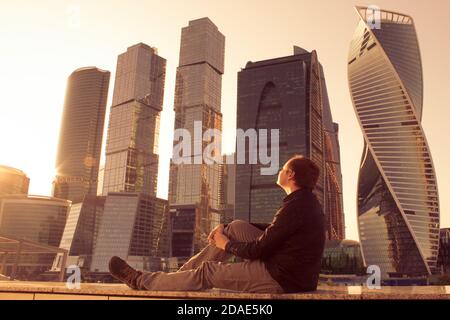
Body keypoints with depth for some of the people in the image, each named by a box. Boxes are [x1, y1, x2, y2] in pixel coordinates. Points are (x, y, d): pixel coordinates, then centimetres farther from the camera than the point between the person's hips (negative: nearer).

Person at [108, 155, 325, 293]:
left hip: (282, 279, -9)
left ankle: (141, 281, 12)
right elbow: (273, 230, 17)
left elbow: (258, 250, -21)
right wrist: (226, 230, 9)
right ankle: (181, 274, 12)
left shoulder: (295, 206, -23)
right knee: (236, 227, 6)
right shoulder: (305, 201, 11)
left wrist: (226, 245, -3)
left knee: (207, 272, -4)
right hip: (285, 267, 9)